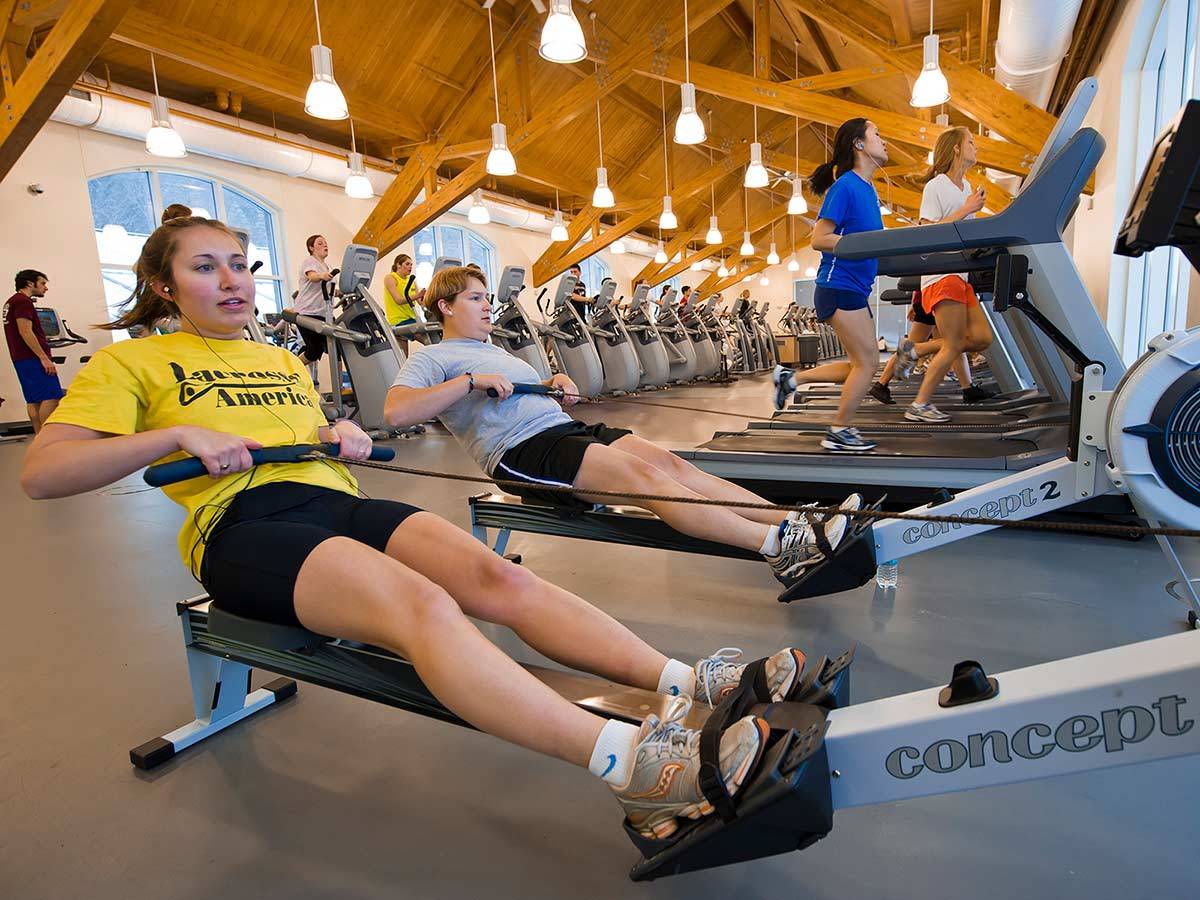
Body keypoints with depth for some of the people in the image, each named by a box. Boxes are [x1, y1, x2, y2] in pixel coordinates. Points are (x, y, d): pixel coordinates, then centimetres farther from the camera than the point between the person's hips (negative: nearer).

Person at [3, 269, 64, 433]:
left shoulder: (11, 302, 22)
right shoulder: (23, 301, -10)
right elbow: (26, 332, -19)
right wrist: (44, 358, -21)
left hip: (21, 358, 10)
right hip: (33, 358, -10)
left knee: (34, 400, 7)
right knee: (51, 397, -13)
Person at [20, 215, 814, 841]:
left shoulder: (283, 359, 28)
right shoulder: (131, 362, 12)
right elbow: (40, 473, 0)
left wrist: (345, 436, 9)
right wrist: (178, 435, -12)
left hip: (339, 504, 6)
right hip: (243, 525, -5)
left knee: (499, 577, -23)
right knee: (424, 606, -36)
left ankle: (687, 685, -31)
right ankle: (630, 763, -49)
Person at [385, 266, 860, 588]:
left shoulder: (494, 351, 30)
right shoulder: (433, 359, 6)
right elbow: (394, 412, -12)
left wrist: (557, 384, 8)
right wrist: (472, 380, -16)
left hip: (565, 428, 8)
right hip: (521, 449, -8)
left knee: (671, 463, -14)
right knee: (644, 474, -27)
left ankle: (794, 522, -22)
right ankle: (779, 546, -34)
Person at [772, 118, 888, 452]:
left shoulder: (867, 190, 16)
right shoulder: (845, 187, -10)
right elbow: (819, 239, -16)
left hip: (854, 289, 9)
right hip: (839, 286, -9)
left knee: (860, 365, 11)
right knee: (867, 362, -6)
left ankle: (791, 378, 18)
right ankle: (839, 433, 5)